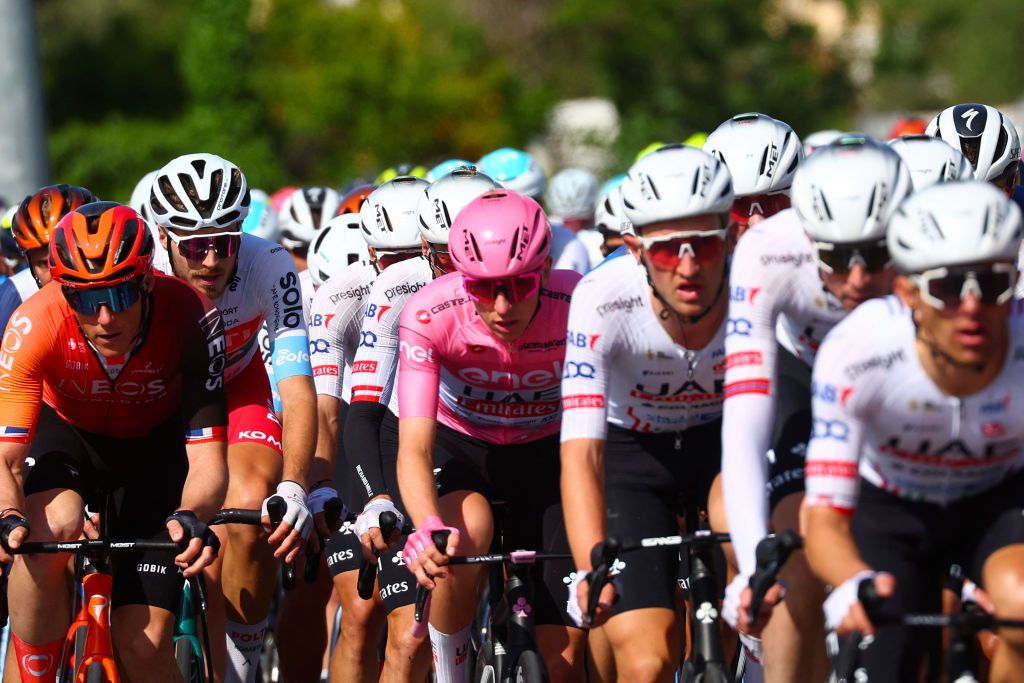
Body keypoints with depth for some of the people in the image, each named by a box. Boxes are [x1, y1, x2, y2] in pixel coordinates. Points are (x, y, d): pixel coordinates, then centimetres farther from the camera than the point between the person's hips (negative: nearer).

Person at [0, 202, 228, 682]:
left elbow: (206, 457, -32)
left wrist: (192, 516, -54)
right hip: (66, 432, 0)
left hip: (155, 445, 0)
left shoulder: (190, 319, -32)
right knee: (48, 532, -35)